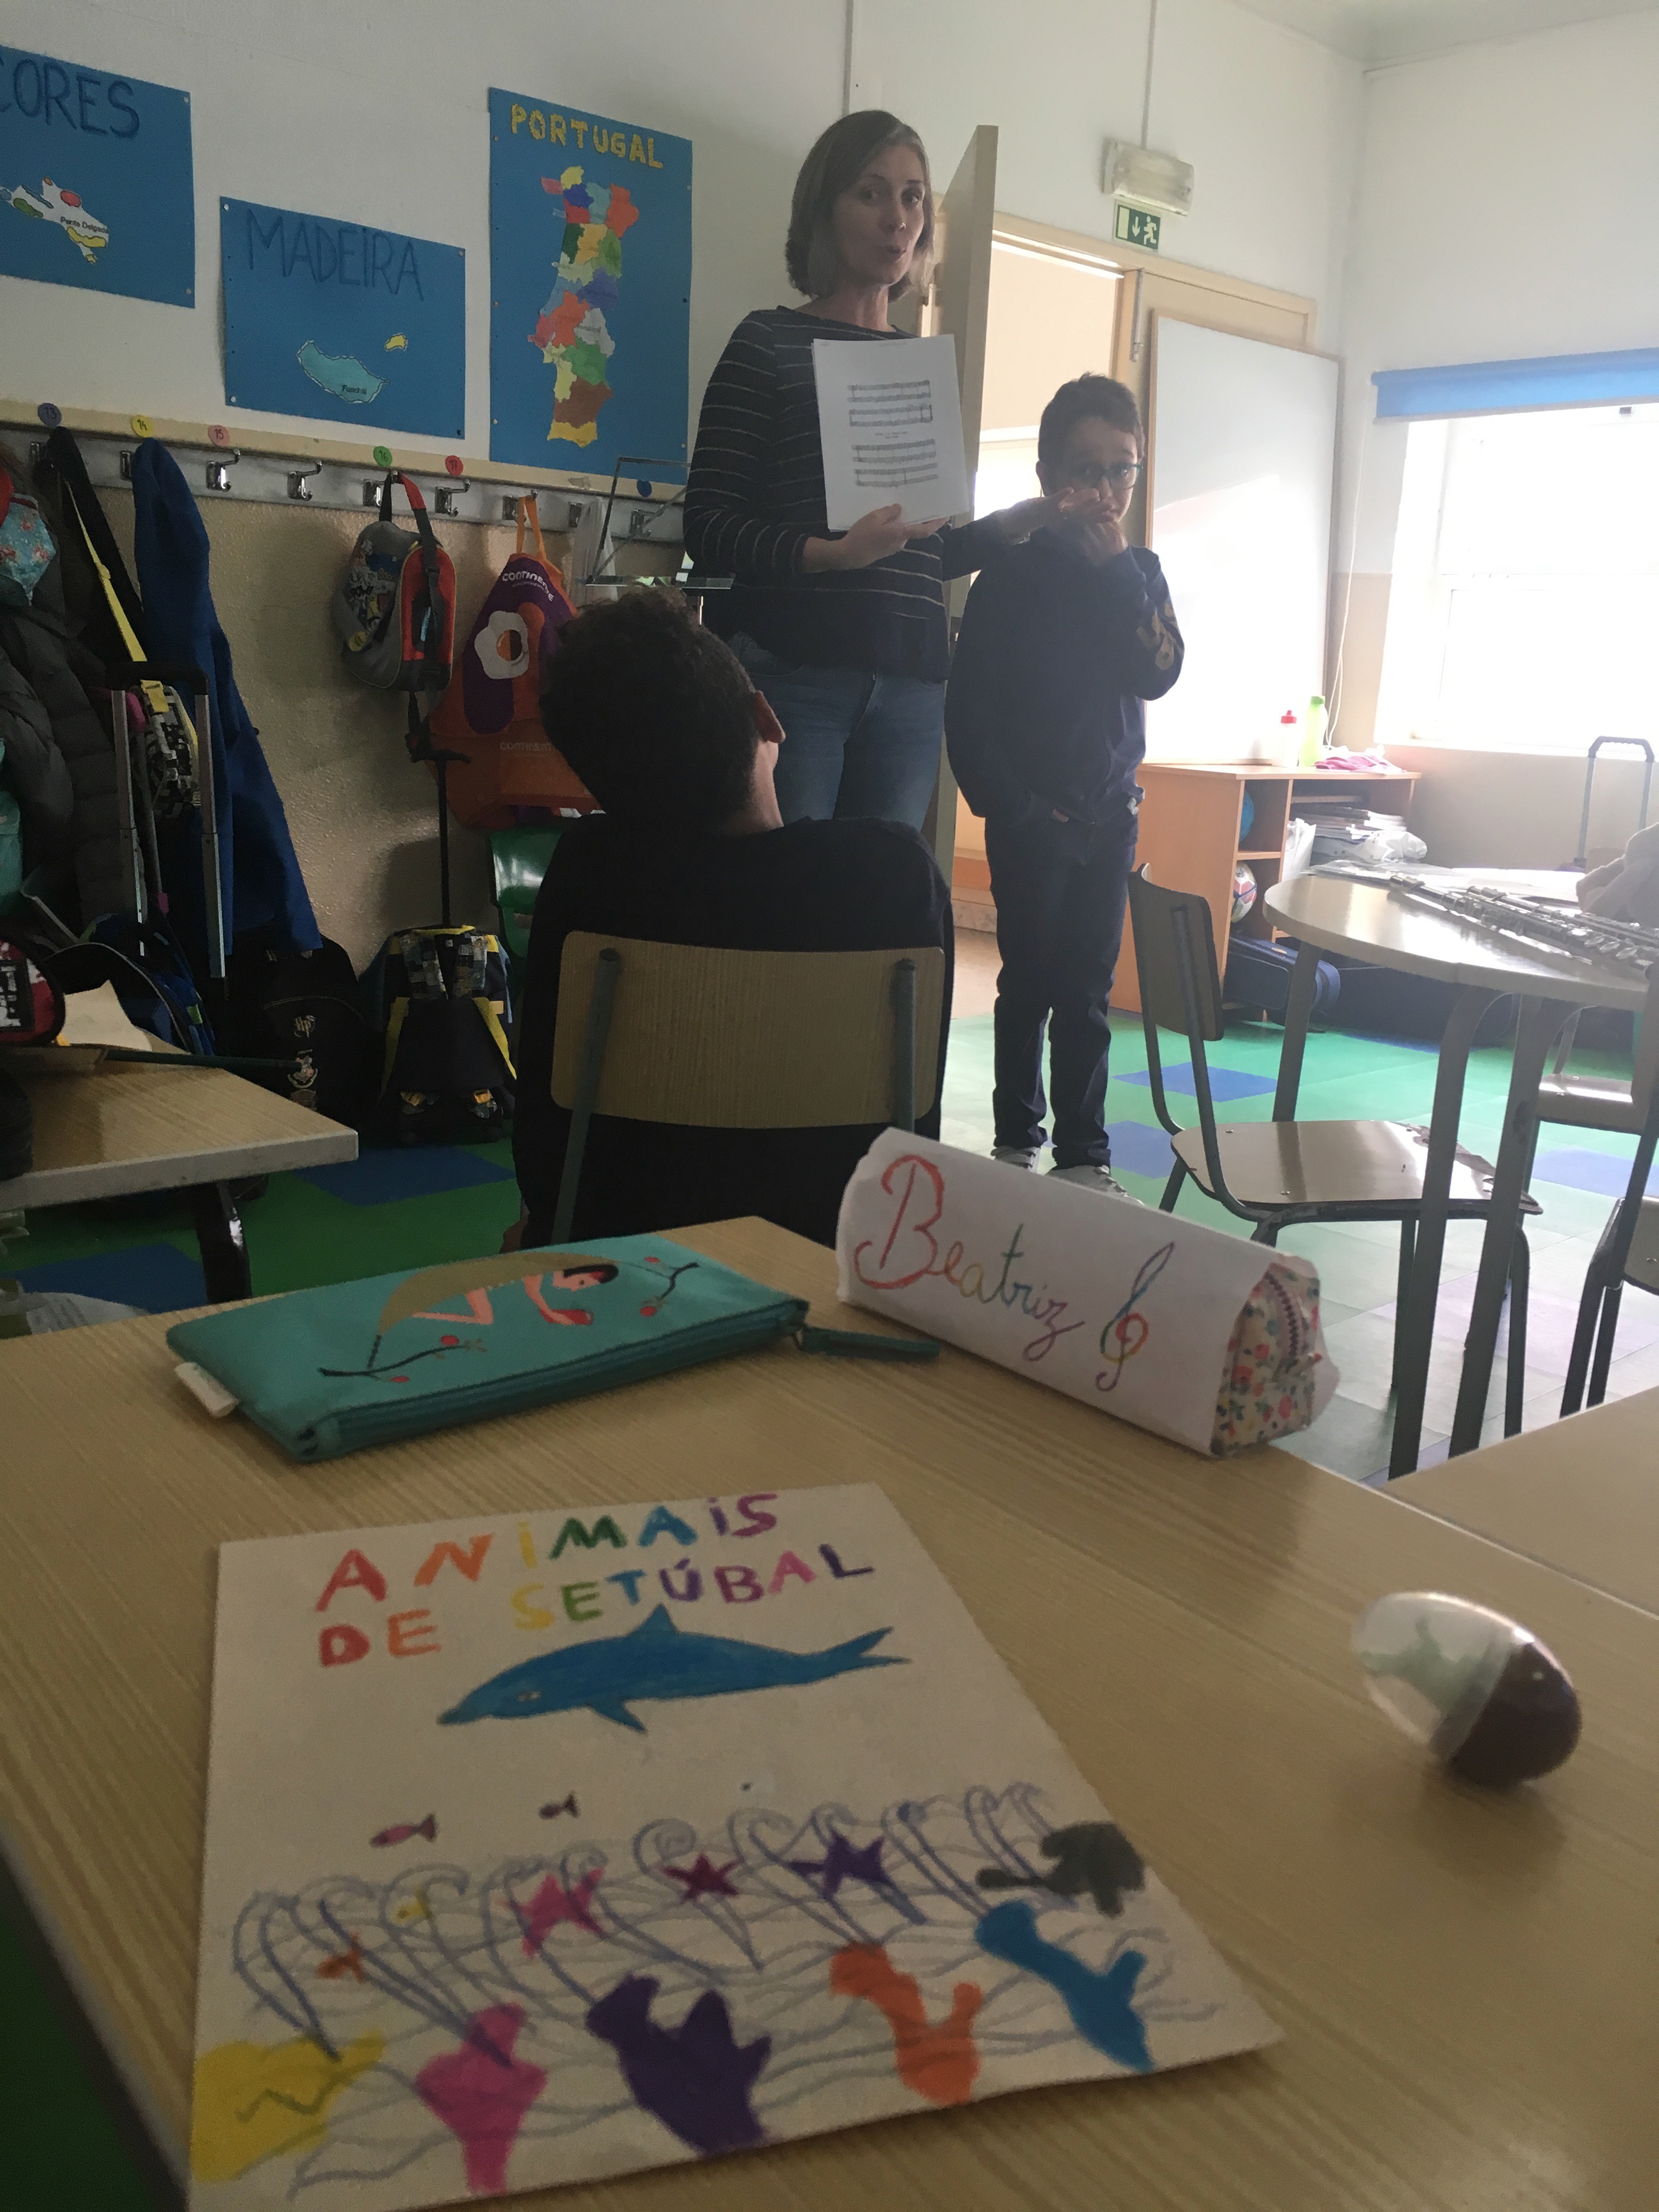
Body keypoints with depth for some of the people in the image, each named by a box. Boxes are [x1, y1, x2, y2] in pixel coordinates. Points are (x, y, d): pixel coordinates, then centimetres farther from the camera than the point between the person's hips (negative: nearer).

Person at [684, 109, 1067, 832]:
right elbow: (708, 530, -6)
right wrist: (831, 552, -20)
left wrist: (1023, 518, 6)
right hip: (792, 674, -4)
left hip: (911, 685, 5)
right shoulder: (771, 341, 4)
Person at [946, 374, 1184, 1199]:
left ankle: (1084, 1151, 11)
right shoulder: (1010, 577, -5)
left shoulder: (1139, 572, 7)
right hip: (1032, 816, -3)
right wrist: (1012, 809, -11)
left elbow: (1158, 673, -9)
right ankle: (1017, 1136, 17)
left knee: (1088, 987, 6)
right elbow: (968, 708, -6)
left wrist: (1115, 567, -14)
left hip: (1109, 813, 3)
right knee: (1030, 979, 4)